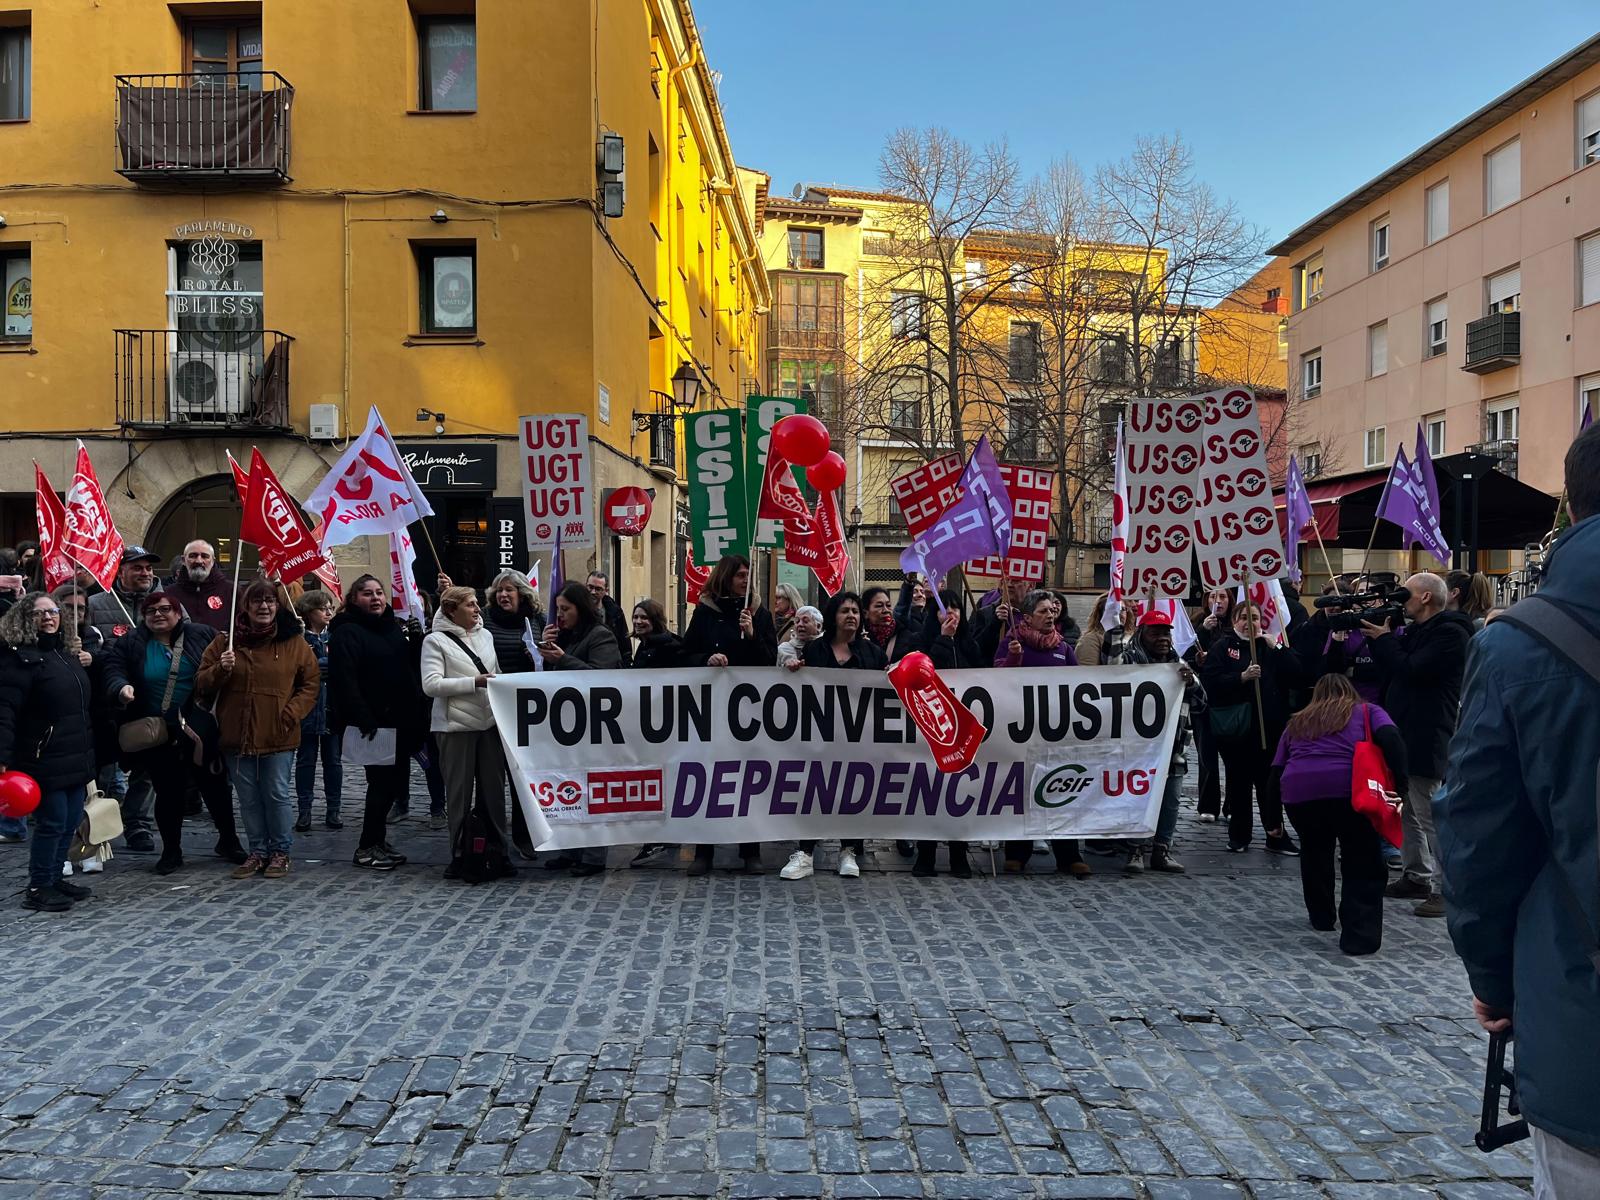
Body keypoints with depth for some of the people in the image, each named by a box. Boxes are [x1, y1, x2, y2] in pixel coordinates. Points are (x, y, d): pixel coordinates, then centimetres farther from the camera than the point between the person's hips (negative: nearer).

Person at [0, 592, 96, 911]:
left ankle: (54, 879, 25)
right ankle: (38, 888, 9)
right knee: (52, 822, -4)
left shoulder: (67, 653, 15)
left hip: (76, 756, 8)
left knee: (71, 821, 12)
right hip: (44, 757, -8)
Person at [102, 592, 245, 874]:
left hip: (201, 731, 0)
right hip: (157, 736, 1)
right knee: (168, 792, 9)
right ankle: (171, 851, 25)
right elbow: (112, 674, -4)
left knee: (214, 787, 9)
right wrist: (122, 688, -26)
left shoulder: (203, 636, 0)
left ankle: (228, 840, 27)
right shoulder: (130, 645, 3)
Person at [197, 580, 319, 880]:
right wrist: (221, 669, -14)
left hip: (278, 735, -2)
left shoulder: (294, 643, 1)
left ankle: (280, 851, 16)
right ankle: (258, 851, 23)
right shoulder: (225, 642, 6)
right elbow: (202, 684, 7)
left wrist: (292, 712, -8)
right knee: (248, 798, 10)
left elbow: (311, 683, 5)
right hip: (237, 735, 2)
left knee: (277, 795, 2)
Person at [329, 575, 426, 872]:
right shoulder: (346, 633, -8)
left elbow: (411, 670, 18)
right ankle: (367, 847, 8)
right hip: (372, 723, -7)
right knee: (382, 782, -5)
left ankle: (377, 842, 24)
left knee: (392, 781, 11)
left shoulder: (395, 627, 15)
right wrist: (364, 721, -25)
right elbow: (345, 681, -18)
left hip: (399, 722, 7)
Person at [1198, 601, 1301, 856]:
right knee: (1239, 781, 6)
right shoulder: (1222, 647, 2)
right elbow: (1210, 681, -11)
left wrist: (1277, 648, -10)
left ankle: (1276, 834, 13)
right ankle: (1239, 835, 17)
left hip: (1269, 727, 2)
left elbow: (1295, 673, -1)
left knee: (1269, 781, 4)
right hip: (1234, 727, -2)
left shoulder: (1270, 646, 12)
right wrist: (1242, 677, -20)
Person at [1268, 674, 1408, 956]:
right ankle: (1359, 936, 2)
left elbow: (1275, 775, 22)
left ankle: (1321, 917, 40)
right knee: (1363, 862, 10)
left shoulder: (1297, 722, 31)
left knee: (1314, 851, 28)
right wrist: (1400, 787, -3)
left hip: (1296, 790, 3)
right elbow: (1391, 739, 1)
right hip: (1348, 788, -3)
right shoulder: (1367, 711, 24)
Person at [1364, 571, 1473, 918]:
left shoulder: (1450, 633, -14)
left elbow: (1411, 671, -21)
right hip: (1406, 736, 10)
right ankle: (1417, 877, 26)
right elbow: (1392, 670, 17)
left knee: (1431, 817, -6)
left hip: (1426, 741, -10)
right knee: (1409, 813, 16)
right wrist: (1378, 637, 5)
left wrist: (1384, 638, -9)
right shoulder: (1417, 630, 16)